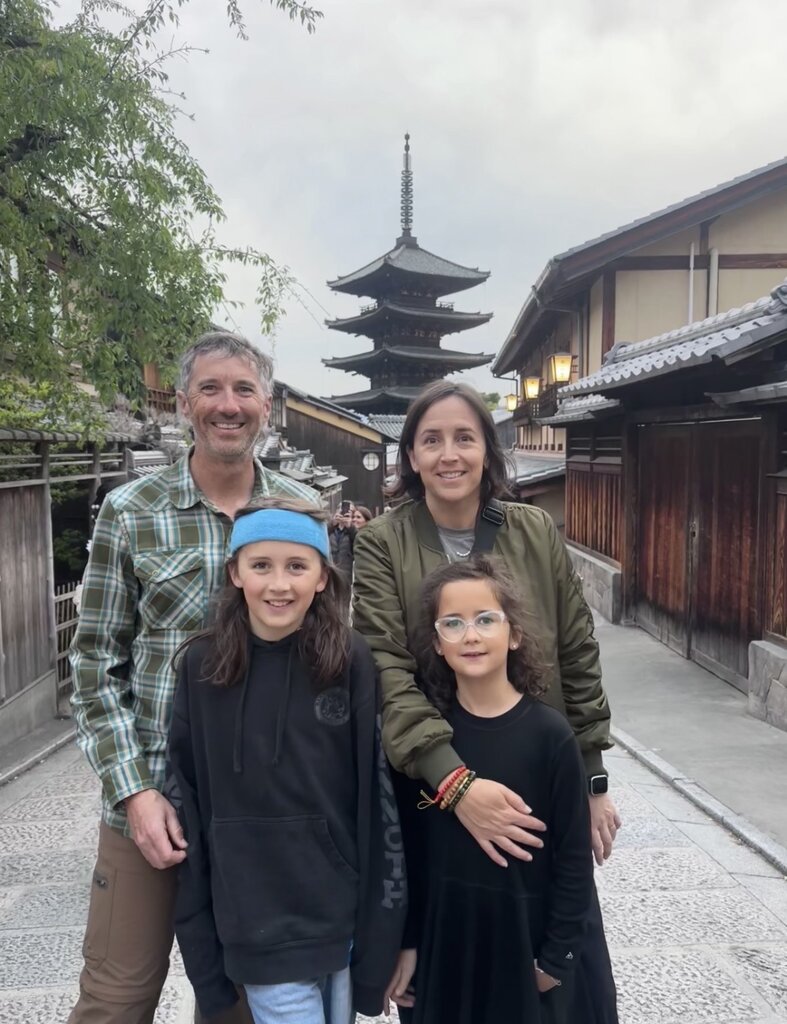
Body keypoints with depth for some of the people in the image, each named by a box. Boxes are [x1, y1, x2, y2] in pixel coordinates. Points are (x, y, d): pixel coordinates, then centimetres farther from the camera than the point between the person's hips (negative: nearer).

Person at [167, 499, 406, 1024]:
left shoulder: (352, 662, -10)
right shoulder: (202, 666, -6)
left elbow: (380, 796, -6)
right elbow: (187, 798, 1)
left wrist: (382, 918, -3)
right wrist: (196, 925, 3)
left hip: (341, 911, 0)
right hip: (257, 922, 0)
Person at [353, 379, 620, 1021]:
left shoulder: (537, 533, 0)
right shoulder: (383, 545, -8)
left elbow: (578, 659, 4)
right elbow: (387, 672, -19)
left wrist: (593, 780, 4)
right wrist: (454, 781, -29)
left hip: (544, 784, 2)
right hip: (431, 791, -2)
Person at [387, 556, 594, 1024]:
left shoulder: (549, 733, -14)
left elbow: (574, 857, -8)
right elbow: (406, 848, 0)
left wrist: (558, 956, -6)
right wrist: (405, 943, 1)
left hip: (524, 944, -2)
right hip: (441, 946, 2)